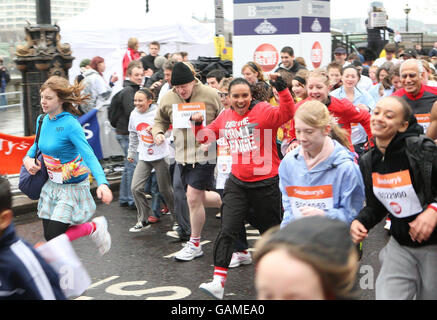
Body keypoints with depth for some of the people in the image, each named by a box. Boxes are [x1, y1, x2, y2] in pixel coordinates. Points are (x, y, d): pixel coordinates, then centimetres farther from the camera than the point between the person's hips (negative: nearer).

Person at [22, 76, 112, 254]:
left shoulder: (70, 124, -21)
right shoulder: (43, 121, 0)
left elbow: (89, 156, -29)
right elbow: (38, 144, 20)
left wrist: (102, 184, -43)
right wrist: (28, 158, -3)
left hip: (73, 186, -7)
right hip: (52, 184, 7)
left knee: (55, 236, -12)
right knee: (49, 235, 7)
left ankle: (95, 227, 12)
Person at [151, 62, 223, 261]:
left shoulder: (210, 95, -7)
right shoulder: (167, 99, 3)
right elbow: (160, 120, 17)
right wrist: (158, 132, -5)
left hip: (204, 154, -5)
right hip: (182, 156, 5)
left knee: (193, 197, -9)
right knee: (197, 198, 12)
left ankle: (195, 245, 5)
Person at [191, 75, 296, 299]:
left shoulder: (264, 111, -10)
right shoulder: (225, 117, 6)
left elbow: (287, 113, -28)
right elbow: (206, 136, 18)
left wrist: (282, 89, -40)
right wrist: (197, 124, -2)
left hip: (266, 183, -3)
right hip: (237, 183, 4)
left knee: (271, 230, 13)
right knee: (227, 230, -6)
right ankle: (218, 282, -5)